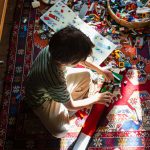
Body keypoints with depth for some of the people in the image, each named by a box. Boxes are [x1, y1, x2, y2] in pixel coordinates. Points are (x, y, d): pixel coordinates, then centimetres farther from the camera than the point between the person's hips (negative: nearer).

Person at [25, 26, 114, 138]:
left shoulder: (57, 49, -28)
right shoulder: (55, 81, -45)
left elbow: (80, 60, -3)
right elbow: (71, 106, -23)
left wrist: (100, 70, 3)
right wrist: (96, 99, -10)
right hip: (43, 100, -6)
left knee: (86, 75, 2)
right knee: (60, 131, -22)